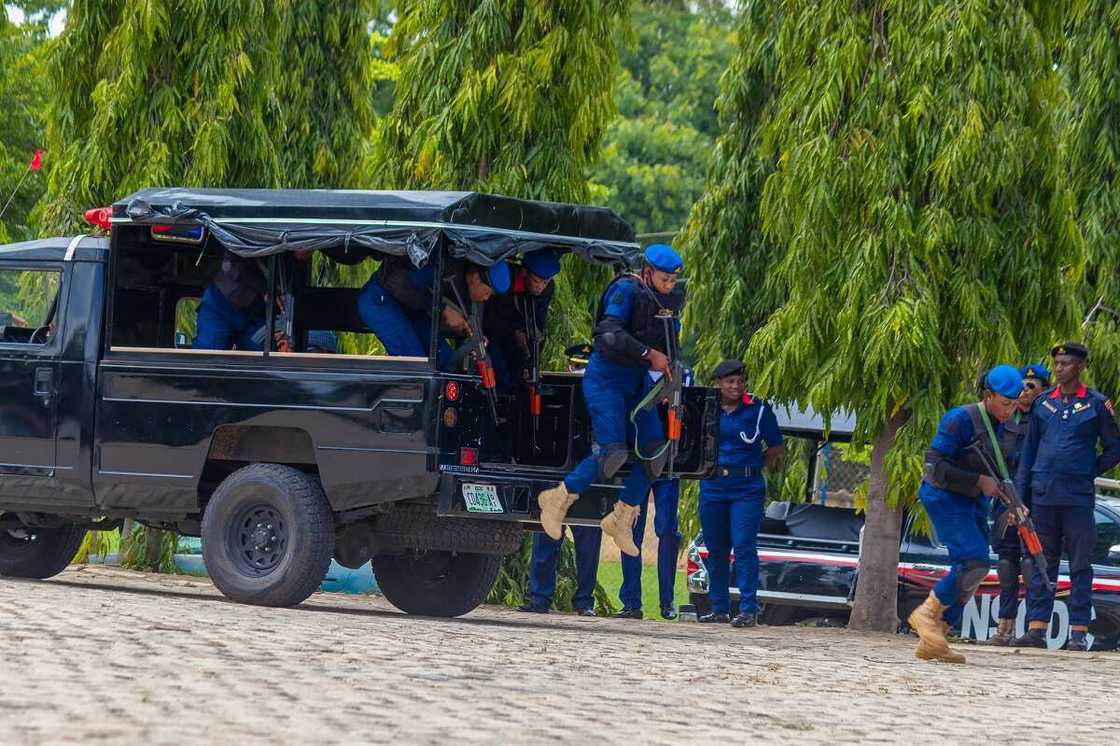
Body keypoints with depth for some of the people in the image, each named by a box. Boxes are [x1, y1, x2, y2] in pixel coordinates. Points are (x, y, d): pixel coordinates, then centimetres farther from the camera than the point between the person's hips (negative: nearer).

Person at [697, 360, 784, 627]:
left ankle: (749, 610, -13)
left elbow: (776, 446, 7)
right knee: (715, 550, 8)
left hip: (747, 489, -3)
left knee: (744, 546, -13)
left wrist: (753, 467, 1)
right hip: (713, 487, 3)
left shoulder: (759, 410, -1)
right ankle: (720, 609, 18)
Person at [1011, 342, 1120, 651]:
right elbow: (1029, 451, 14)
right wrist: (1019, 496, 9)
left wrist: (1089, 473, -1)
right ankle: (1036, 628, 4)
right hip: (1043, 496, 3)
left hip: (1078, 498, -3)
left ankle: (1079, 633, 0)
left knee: (1080, 567, 0)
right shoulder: (1043, 403, 11)